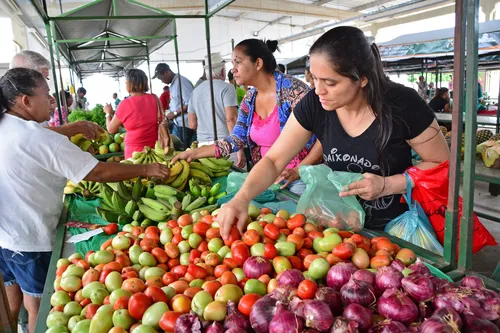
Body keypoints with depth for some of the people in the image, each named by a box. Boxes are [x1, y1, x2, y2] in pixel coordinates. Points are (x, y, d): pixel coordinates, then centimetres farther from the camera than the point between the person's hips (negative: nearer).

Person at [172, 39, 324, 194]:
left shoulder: (292, 89, -16)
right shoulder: (249, 100, 5)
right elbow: (235, 140, 7)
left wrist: (297, 170, -22)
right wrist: (194, 153, 2)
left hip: (300, 177, -6)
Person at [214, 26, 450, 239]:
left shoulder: (402, 105, -22)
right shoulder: (314, 104, -15)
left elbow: (442, 165, -10)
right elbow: (273, 160, -13)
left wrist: (387, 185, -25)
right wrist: (242, 197, -30)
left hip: (396, 227, -2)